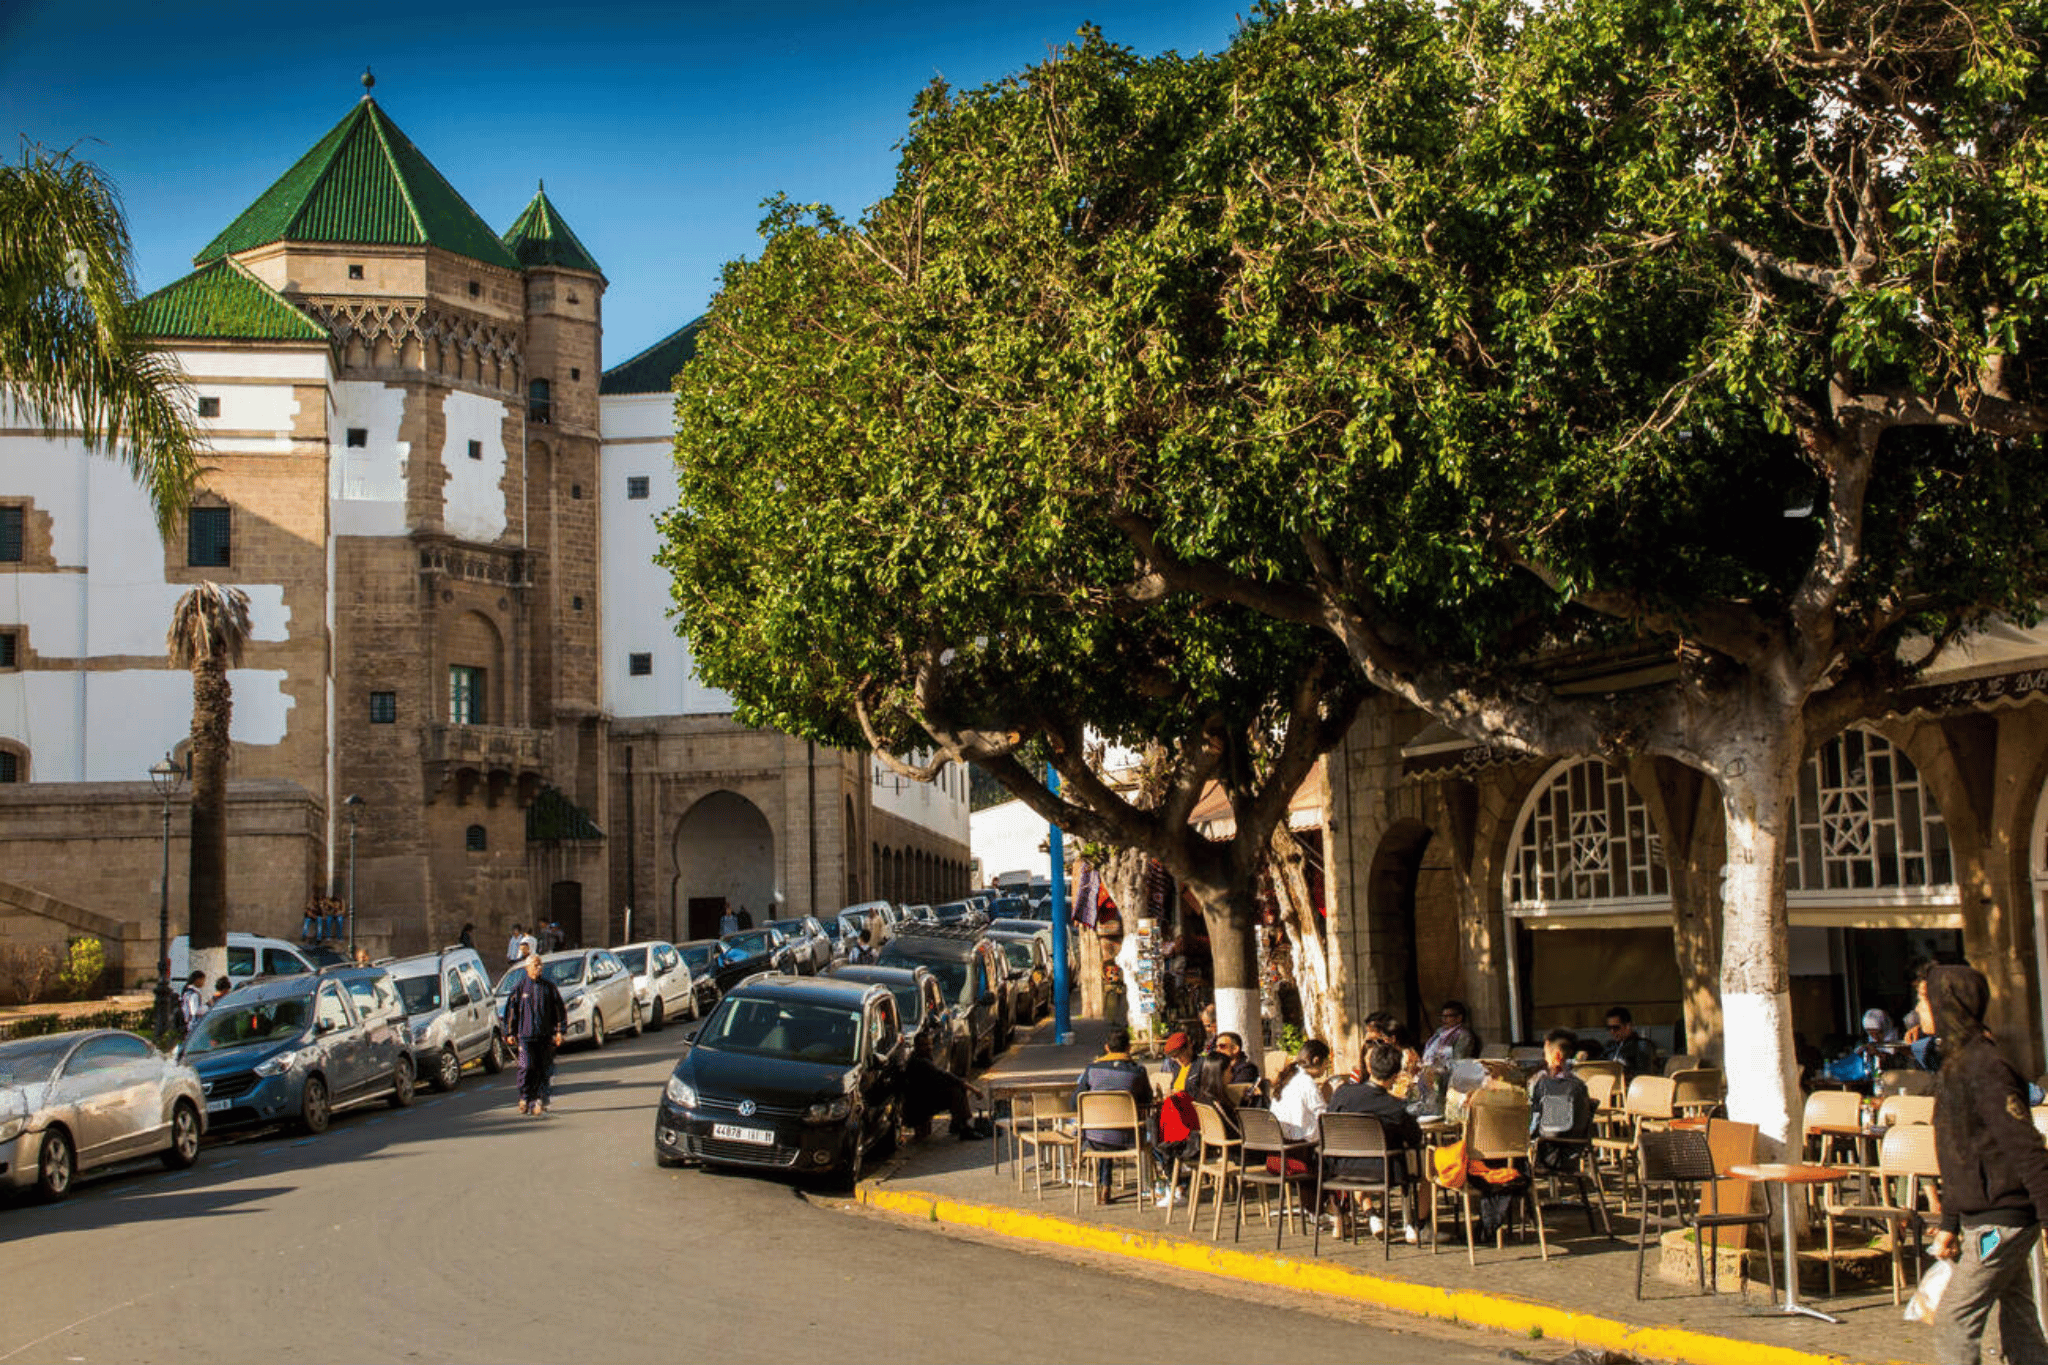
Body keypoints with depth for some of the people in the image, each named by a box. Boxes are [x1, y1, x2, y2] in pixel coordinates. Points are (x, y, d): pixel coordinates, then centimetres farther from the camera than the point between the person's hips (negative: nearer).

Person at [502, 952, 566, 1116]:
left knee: (544, 1069, 0)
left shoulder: (549, 986, 8)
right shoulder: (519, 987, 4)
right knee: (527, 1067, -11)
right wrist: (510, 1033, 5)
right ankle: (524, 1098, 4)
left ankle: (540, 1100, 8)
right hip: (526, 1034, -2)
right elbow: (511, 1010, 8)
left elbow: (559, 1009, 12)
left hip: (545, 1035, 2)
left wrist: (559, 1030, 6)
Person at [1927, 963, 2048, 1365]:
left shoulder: (1985, 1066, -18)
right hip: (1980, 1219, 10)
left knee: (1953, 1321, -8)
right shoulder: (1955, 1063, 13)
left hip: (2000, 1222, -10)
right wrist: (1949, 1224, 21)